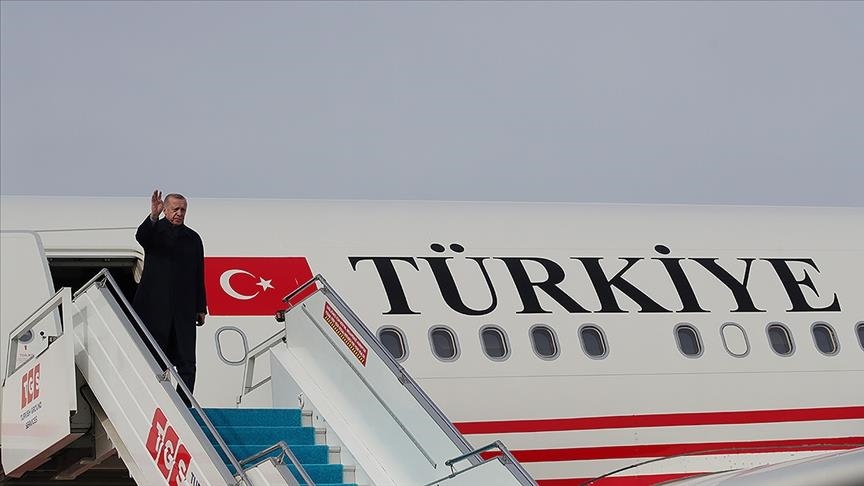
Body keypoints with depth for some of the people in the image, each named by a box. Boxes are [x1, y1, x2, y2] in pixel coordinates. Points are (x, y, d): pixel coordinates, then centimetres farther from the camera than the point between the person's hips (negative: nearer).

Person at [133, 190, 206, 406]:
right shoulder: (154, 231, 5)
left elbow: (198, 276, 17)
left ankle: (184, 405, 2)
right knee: (154, 360, -2)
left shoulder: (193, 238, 16)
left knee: (186, 362, 0)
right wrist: (153, 216, -40)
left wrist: (201, 308, 13)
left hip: (183, 312, 4)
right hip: (155, 310, -4)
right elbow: (141, 236, -21)